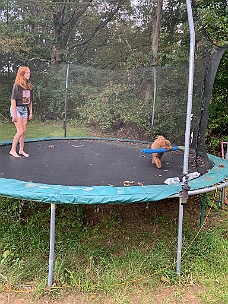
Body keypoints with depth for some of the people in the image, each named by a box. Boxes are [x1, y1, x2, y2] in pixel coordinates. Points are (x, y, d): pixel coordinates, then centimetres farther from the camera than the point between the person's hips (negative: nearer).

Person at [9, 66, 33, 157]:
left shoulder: (29, 86, 7)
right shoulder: (17, 85, -12)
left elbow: (30, 101, 14)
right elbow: (13, 100, -14)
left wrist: (31, 112, 11)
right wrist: (14, 114, -18)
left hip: (25, 109, 6)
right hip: (16, 109, -6)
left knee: (24, 132, 6)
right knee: (20, 131, -11)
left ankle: (21, 150, 16)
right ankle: (13, 150, 1)